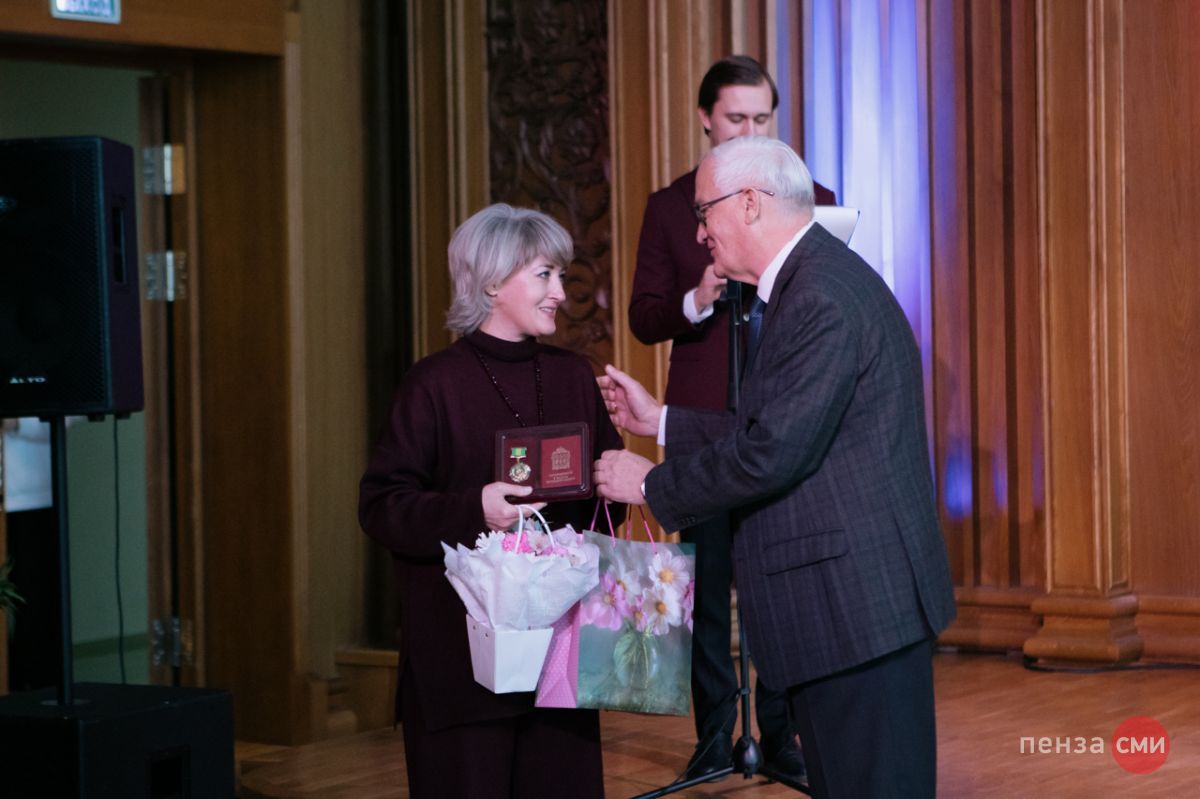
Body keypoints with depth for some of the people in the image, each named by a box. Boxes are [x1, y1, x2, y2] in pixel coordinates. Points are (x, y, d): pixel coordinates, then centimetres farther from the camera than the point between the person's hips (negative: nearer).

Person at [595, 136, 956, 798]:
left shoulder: (822, 298, -18)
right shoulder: (811, 281, 15)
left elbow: (771, 453, -22)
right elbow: (776, 433, 18)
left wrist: (650, 485, -9)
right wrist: (658, 420, 21)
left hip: (855, 599, -10)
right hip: (842, 597, 10)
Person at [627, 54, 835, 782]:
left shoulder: (810, 201, 6)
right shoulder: (670, 207, 6)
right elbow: (644, 318, 4)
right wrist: (696, 300, -16)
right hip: (703, 422, 0)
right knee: (707, 582, 5)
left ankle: (782, 731, 11)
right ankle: (715, 733, 13)